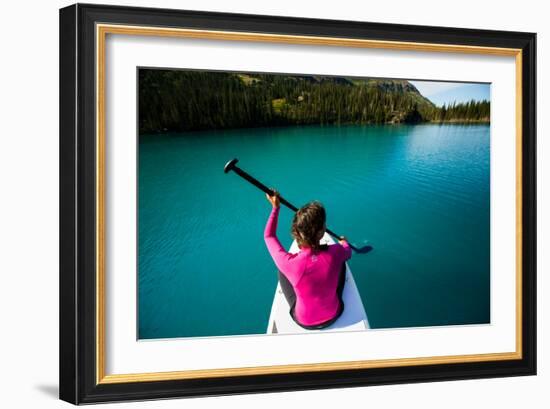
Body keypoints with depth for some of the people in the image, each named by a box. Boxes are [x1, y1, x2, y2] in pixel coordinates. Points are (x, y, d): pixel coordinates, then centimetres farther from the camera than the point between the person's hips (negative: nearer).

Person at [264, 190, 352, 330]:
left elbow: (269, 236, -11)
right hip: (333, 315, 1)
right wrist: (344, 243, 23)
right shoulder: (336, 253, -29)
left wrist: (275, 208, 2)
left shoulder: (289, 263, -33)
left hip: (304, 321, -1)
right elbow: (348, 253, 0)